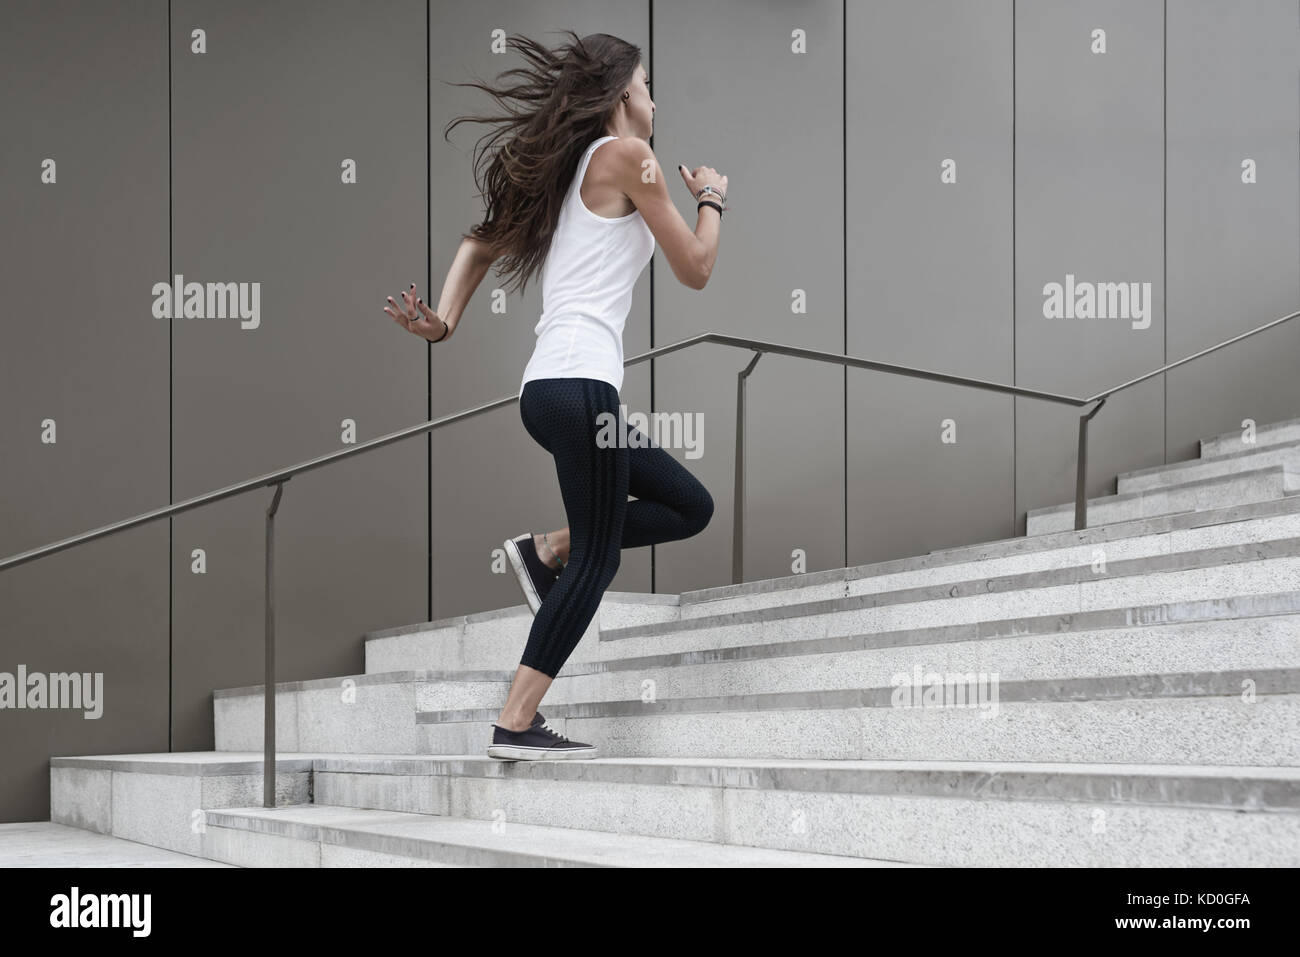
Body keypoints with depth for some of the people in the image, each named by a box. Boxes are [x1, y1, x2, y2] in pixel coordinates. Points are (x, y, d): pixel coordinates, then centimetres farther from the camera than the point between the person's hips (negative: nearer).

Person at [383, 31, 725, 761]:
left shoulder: (570, 168, 24)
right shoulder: (626, 157, -2)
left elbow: (484, 242, 21)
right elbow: (696, 269, 0)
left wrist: (446, 320, 9)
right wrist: (711, 199, 17)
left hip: (549, 385, 9)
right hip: (580, 380, -9)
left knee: (691, 506, 15)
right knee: (598, 560, -7)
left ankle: (548, 550, 8)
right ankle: (516, 724, -9)